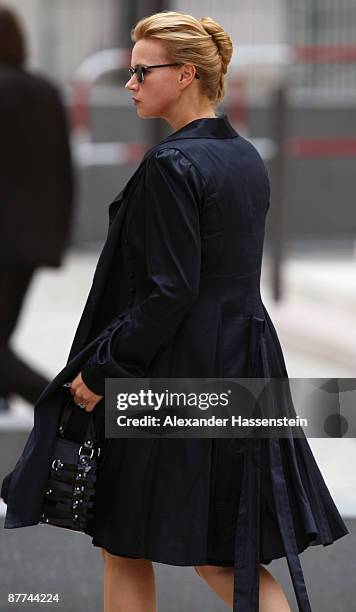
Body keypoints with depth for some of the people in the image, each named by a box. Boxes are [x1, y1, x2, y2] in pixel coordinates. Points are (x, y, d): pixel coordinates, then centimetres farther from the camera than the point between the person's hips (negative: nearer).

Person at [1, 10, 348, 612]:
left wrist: (101, 369, -13)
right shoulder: (247, 157, 10)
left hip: (174, 376, -8)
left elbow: (169, 291, -21)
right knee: (222, 553, 12)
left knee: (126, 543, 5)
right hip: (241, 370, 8)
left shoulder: (172, 163, -17)